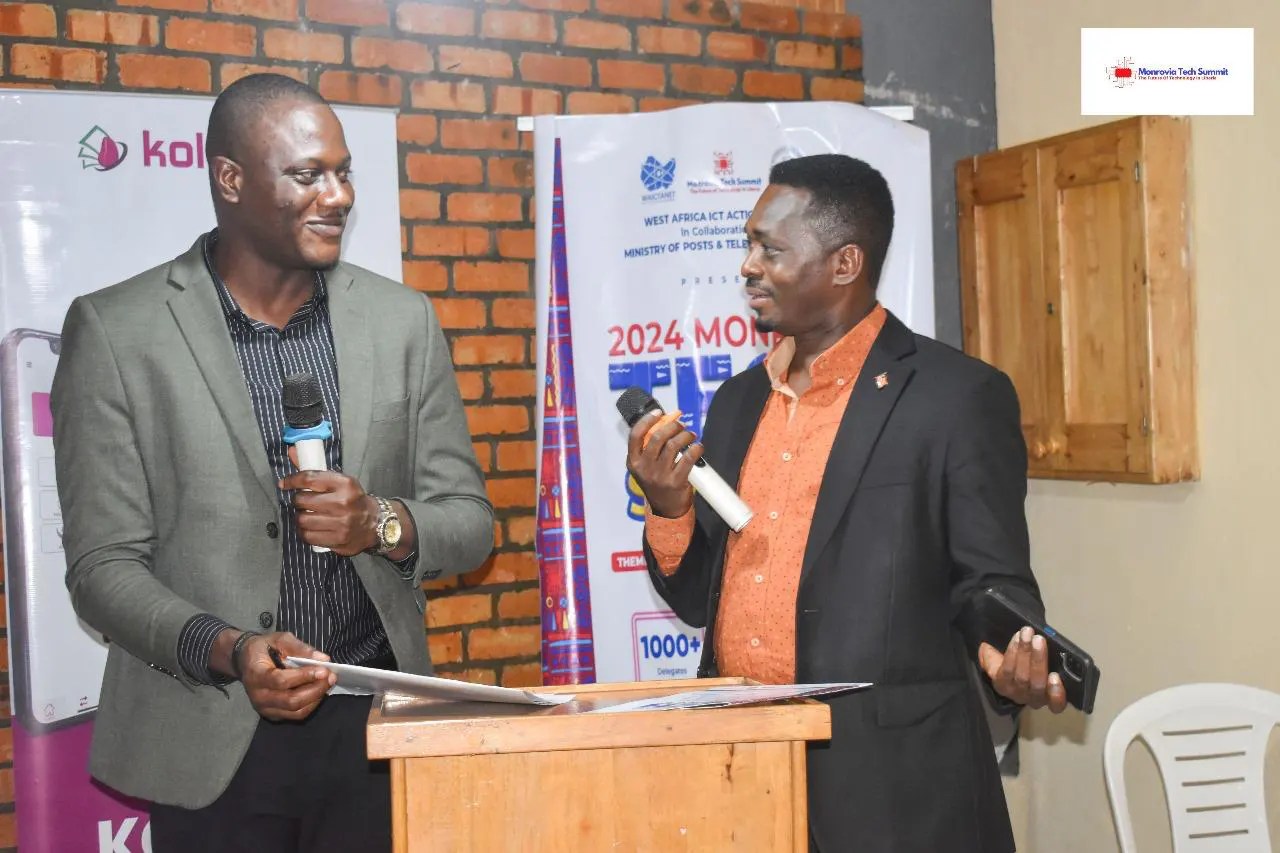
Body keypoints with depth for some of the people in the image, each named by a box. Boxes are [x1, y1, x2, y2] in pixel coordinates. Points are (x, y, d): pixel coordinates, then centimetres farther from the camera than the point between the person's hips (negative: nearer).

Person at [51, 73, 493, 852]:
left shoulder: (403, 320, 2)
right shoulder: (116, 331, -5)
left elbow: (470, 523, 5)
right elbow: (102, 564, -5)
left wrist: (382, 522, -15)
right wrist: (225, 650, -21)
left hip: (375, 727, 2)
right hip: (211, 742, -2)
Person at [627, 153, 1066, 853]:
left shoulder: (959, 397, -8)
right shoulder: (738, 401, 10)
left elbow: (989, 583, -5)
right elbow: (702, 598, 12)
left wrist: (1010, 659, -26)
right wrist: (668, 508, -7)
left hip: (889, 778, -5)